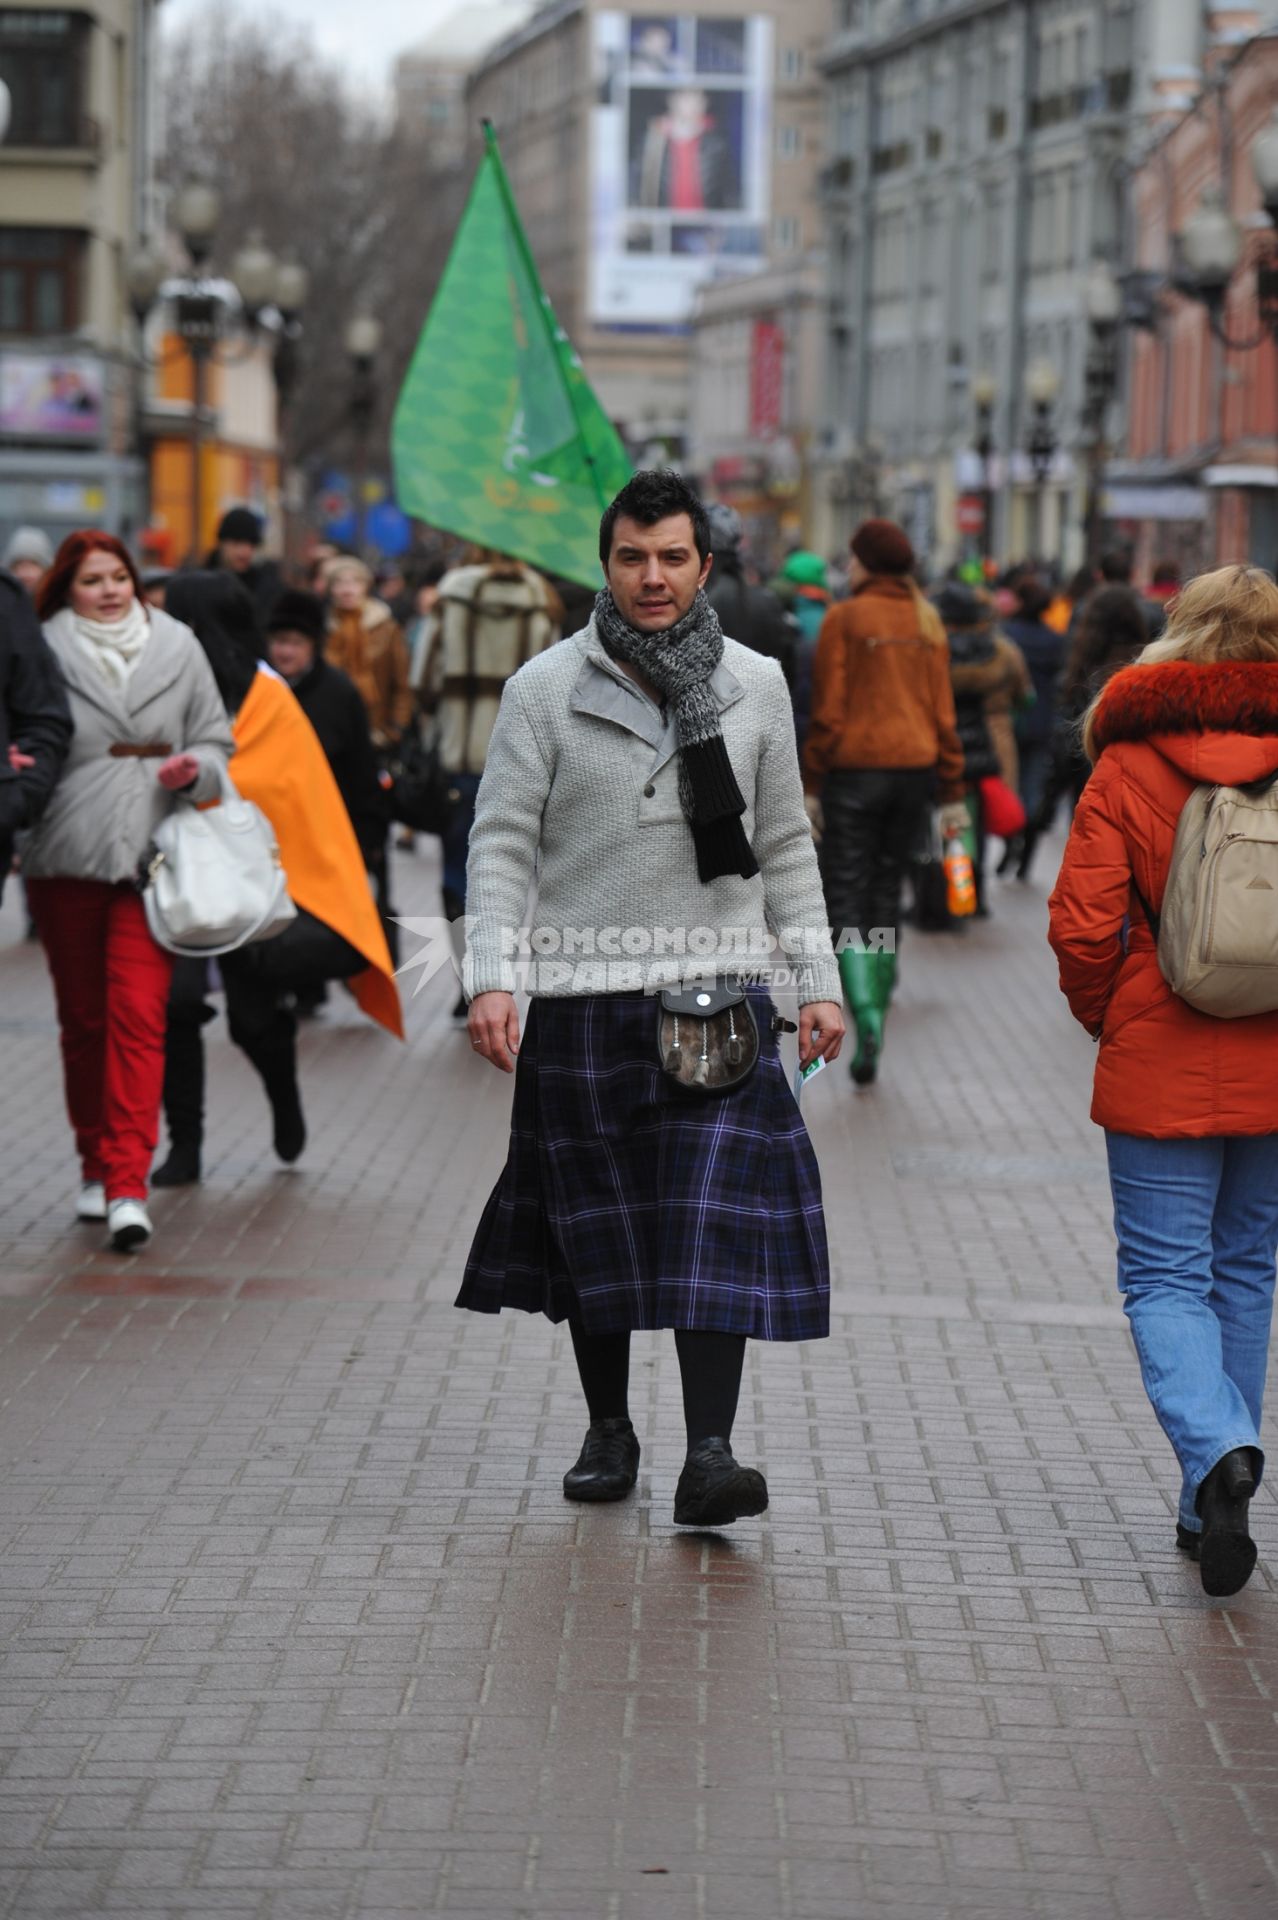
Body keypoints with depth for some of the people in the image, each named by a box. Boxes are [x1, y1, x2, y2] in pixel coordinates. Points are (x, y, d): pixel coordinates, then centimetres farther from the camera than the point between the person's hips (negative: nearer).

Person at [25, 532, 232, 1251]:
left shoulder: (177, 647, 9)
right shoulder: (46, 652, 3)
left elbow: (217, 739, 14)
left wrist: (194, 767, -6)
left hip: (151, 859, 0)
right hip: (65, 860, 0)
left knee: (139, 1015, -10)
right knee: (83, 1019, 9)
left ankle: (128, 1184, -14)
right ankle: (98, 1166, 24)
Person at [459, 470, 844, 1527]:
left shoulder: (755, 686, 7)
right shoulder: (547, 687, 0)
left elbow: (786, 847, 13)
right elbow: (503, 841, -2)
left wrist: (817, 982, 9)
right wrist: (492, 978, -12)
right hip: (585, 996, 0)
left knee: (717, 1217, -10)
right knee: (596, 1227, 9)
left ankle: (710, 1453, -13)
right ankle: (609, 1430, 25)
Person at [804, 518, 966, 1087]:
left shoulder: (845, 618, -6)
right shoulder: (926, 620, 8)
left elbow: (828, 710, -8)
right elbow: (943, 711, 9)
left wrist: (811, 784, -3)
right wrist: (952, 792, 12)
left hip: (855, 768, -5)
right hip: (914, 766, 5)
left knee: (846, 900, -2)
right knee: (887, 895, 14)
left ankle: (866, 1016, -23)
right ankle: (873, 1036, 16)